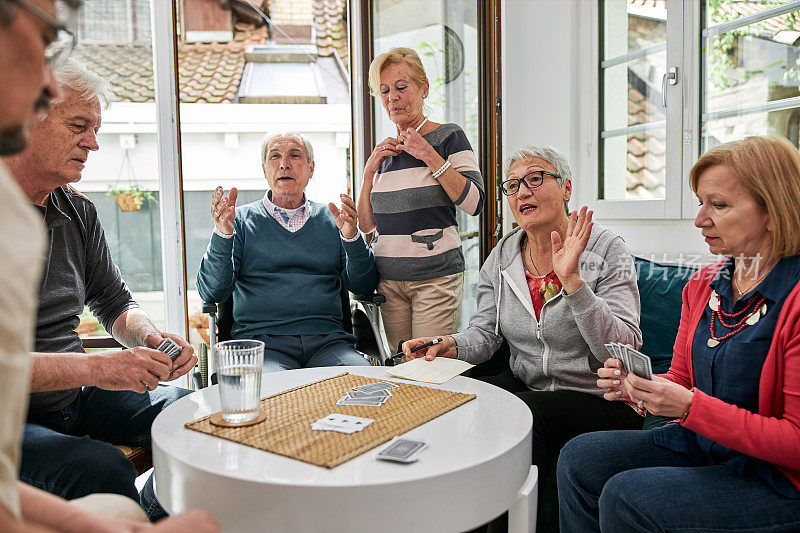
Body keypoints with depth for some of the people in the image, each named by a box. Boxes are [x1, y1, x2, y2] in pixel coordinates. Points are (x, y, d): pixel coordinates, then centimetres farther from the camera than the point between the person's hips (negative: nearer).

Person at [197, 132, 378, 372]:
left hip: (328, 340, 3)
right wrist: (222, 234, -14)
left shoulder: (331, 219, 15)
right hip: (261, 340, -2)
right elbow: (211, 293, 1)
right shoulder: (240, 221, 10)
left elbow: (363, 287, 8)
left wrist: (350, 236, -9)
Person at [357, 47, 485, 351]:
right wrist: (370, 169, 1)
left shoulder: (448, 137, -1)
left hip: (436, 277, -5)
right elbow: (366, 225, 12)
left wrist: (428, 155, -14)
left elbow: (474, 203, -14)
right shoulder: (384, 150, 13)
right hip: (388, 278, 5)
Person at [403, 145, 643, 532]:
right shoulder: (502, 256, 6)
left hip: (599, 397, -4)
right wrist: (452, 346, -19)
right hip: (525, 384, 5)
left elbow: (624, 349, -20)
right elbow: (484, 333, 4)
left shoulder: (606, 250, -10)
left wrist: (572, 281, -30)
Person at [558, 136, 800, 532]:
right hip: (701, 446, 7)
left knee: (625, 496, -24)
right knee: (578, 459, -5)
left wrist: (690, 406, -27)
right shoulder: (704, 284, 4)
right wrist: (637, 384, -10)